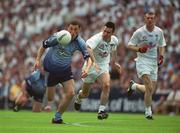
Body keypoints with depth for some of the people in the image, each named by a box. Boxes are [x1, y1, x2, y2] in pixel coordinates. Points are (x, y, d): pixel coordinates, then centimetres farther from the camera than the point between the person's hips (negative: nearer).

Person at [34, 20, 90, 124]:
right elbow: (43, 46, -7)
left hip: (65, 70, 3)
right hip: (49, 69, -3)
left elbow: (88, 57, -11)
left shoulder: (80, 42, -15)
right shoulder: (57, 37, -22)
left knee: (70, 93, -9)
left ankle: (57, 117, 8)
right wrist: (38, 60, -17)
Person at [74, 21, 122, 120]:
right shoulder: (97, 38, -28)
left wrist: (115, 62, 22)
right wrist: (94, 62, -59)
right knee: (85, 94, 9)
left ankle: (101, 111, -18)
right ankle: (78, 97, 47)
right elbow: (88, 47, -49)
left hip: (103, 66, 3)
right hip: (90, 65, -3)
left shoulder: (114, 41, -6)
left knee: (106, 85, -25)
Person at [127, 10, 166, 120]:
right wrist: (139, 49, -21)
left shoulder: (159, 31, 4)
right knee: (149, 86, -23)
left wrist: (161, 56, 1)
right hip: (142, 60, -5)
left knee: (150, 91, 7)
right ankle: (148, 112, -14)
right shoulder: (139, 32, -7)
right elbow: (130, 45, -2)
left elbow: (161, 45, 19)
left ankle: (134, 86, 36)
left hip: (154, 62, 5)